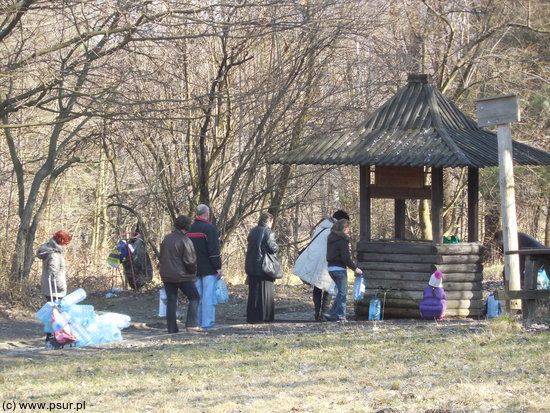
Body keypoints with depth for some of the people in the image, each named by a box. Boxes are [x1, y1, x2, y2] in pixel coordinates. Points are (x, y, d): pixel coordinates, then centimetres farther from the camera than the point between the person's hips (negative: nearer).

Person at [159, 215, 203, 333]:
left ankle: (172, 329, 7)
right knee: (194, 297, 5)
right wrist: (193, 271, 2)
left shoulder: (166, 239, 9)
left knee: (171, 301, 9)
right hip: (182, 276, -6)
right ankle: (191, 324, -6)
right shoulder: (185, 240, -13)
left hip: (166, 276, 6)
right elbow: (190, 261, -15)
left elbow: (161, 257, 16)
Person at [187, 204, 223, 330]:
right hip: (208, 269, -7)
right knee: (209, 296, -5)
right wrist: (218, 267, -12)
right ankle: (207, 323, -8)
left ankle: (197, 322, 12)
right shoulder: (209, 228, -11)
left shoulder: (190, 229, 12)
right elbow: (214, 250, -16)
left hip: (195, 269, 7)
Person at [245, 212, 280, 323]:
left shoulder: (252, 231, 11)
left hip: (251, 267, 6)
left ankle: (251, 317, 11)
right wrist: (277, 247, 6)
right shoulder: (268, 232, -11)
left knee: (253, 291, 11)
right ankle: (263, 317, -1)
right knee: (265, 292, 1)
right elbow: (273, 248, -16)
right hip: (263, 267, -6)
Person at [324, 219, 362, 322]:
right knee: (343, 292, 0)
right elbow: (346, 258, -19)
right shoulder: (342, 240, -15)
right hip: (339, 268, -9)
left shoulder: (331, 238, 12)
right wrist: (355, 268, -12)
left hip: (331, 268, 9)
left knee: (341, 292, 16)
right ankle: (340, 316, 1)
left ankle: (332, 313, 11)